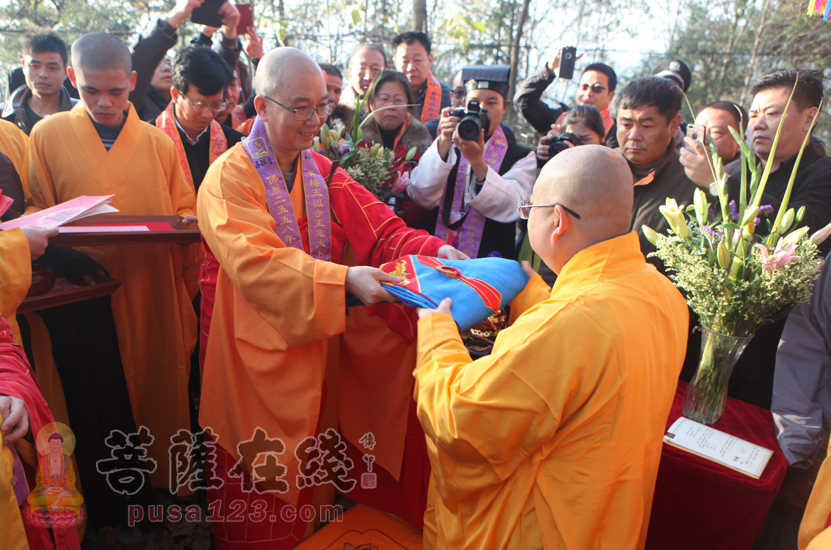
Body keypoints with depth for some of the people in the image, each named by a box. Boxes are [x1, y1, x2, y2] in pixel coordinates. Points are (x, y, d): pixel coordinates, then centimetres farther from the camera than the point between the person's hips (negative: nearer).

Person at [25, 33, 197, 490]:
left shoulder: (158, 142, 9)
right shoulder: (48, 135, 5)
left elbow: (186, 209, 13)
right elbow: (34, 213, 7)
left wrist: (185, 224, -10)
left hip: (155, 292, 1)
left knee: (161, 383, 8)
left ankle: (165, 478, 27)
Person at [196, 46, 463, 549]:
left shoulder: (323, 174, 6)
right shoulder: (229, 178, -13)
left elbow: (381, 228, -2)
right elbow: (256, 263, -28)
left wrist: (433, 251, -20)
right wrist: (343, 279, -39)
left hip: (315, 354, 5)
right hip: (259, 360, -5)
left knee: (312, 477, 19)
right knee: (261, 493, 11)